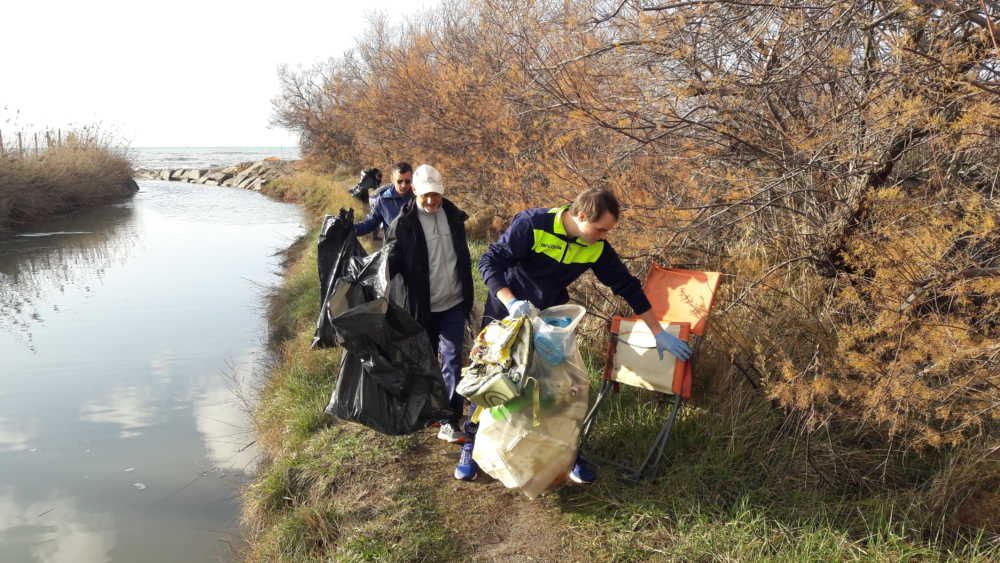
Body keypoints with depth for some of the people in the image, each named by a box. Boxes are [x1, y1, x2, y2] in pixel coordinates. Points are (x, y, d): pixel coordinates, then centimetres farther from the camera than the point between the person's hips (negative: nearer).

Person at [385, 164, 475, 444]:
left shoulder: (453, 215, 3)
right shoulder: (403, 224, -10)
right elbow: (392, 263, -11)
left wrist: (468, 296, 17)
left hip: (454, 304, 2)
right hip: (423, 306, -2)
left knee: (452, 358, -3)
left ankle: (450, 421, 0)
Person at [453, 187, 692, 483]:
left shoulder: (596, 247, -13)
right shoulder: (532, 225, -27)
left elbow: (627, 286, -4)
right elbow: (490, 262, -26)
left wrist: (659, 333, -1)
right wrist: (511, 301, -42)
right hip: (505, 314, -3)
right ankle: (472, 447, 22)